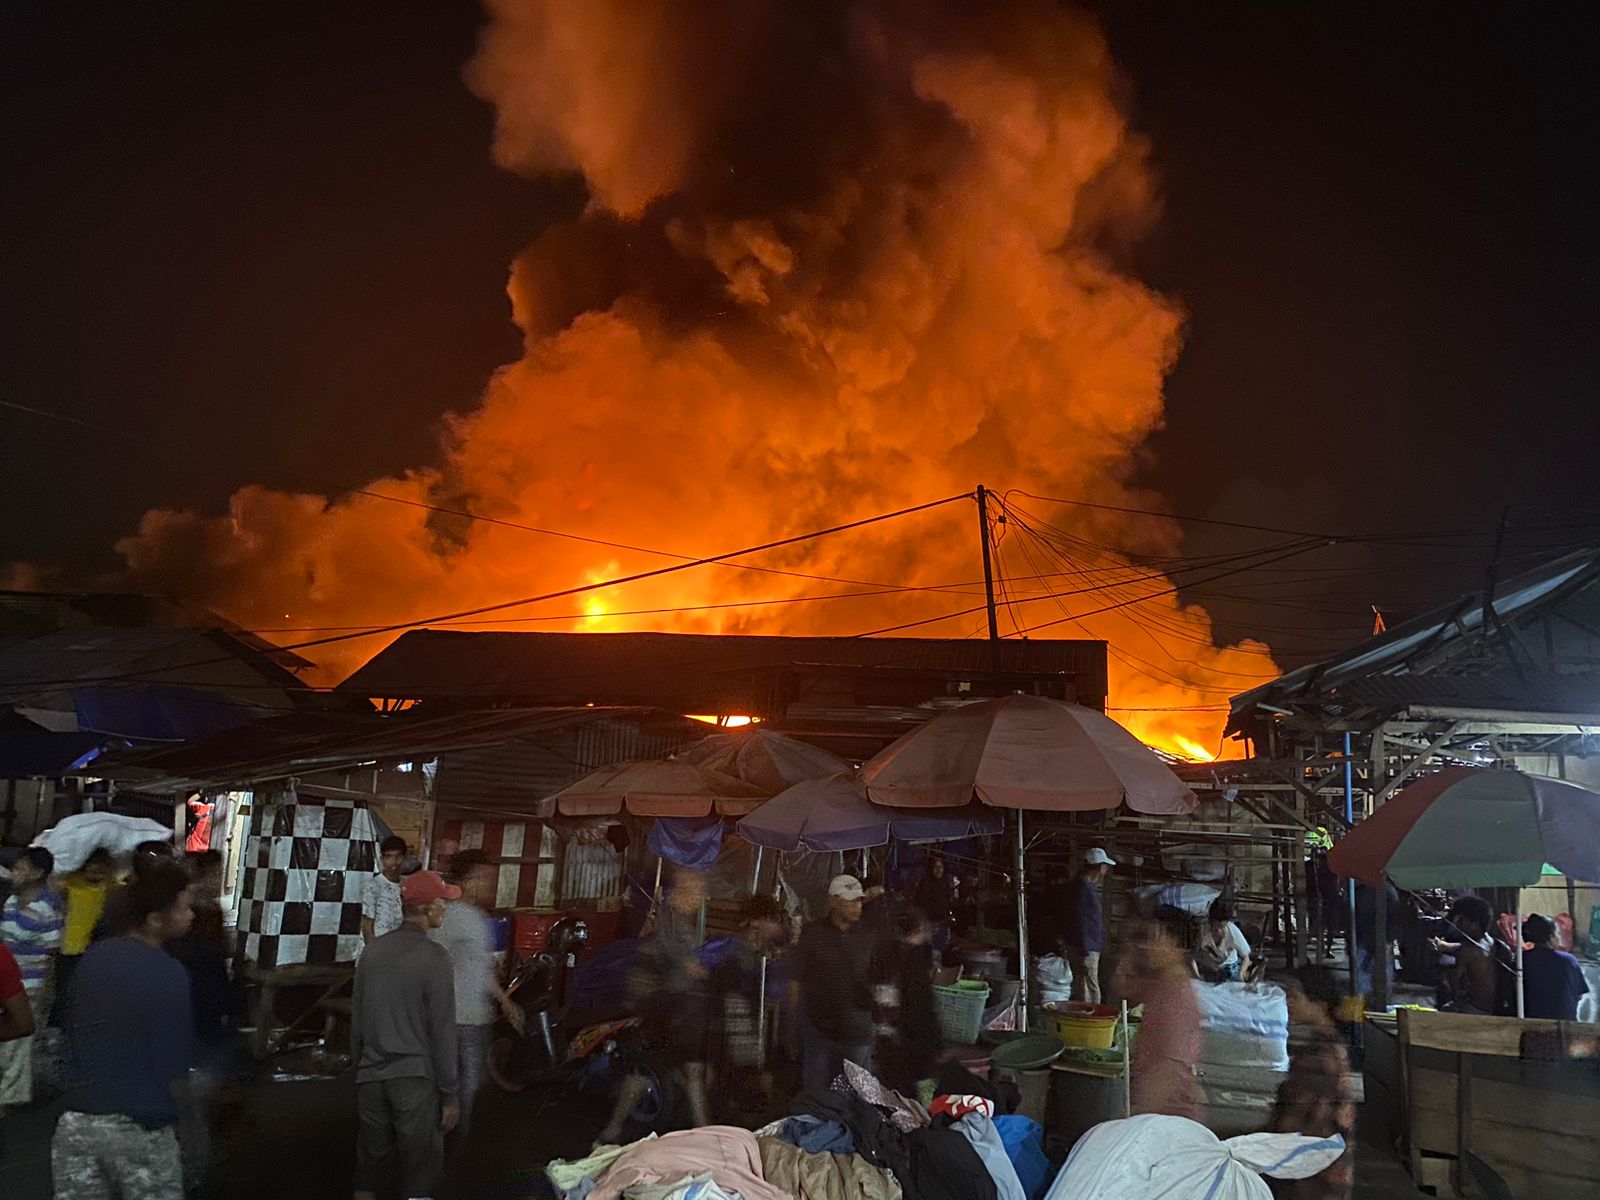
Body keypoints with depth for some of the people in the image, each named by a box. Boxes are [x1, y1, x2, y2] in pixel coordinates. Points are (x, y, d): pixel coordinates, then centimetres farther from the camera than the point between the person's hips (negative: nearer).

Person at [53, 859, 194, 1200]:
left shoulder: (93, 956, 3)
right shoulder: (169, 975, -17)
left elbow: (71, 1029, 15)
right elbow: (174, 1064, -14)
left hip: (76, 1119, 6)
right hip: (138, 1126, -6)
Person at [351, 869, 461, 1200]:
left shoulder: (372, 950, 3)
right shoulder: (434, 957, -15)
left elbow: (357, 1018, 10)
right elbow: (442, 1031, -13)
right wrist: (450, 1095, -7)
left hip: (371, 1077, 6)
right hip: (416, 1078, -5)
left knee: (369, 1170, 16)